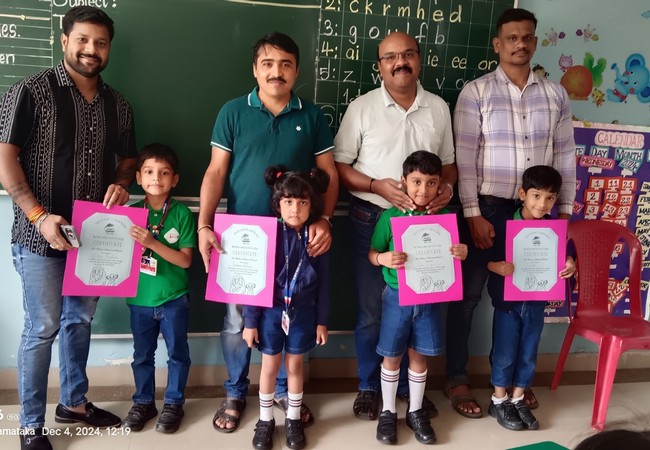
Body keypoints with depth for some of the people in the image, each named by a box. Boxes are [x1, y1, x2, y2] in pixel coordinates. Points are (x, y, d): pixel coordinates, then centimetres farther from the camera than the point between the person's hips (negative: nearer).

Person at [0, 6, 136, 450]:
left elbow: (127, 159, 18)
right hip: (42, 234, -5)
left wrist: (121, 184, -5)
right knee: (42, 328, 2)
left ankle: (74, 402, 35)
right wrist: (39, 216, -19)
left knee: (80, 320, 17)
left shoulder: (118, 104, 8)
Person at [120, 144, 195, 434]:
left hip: (174, 299, -2)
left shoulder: (182, 213, -10)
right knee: (142, 354, 16)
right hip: (139, 298, 2)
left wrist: (152, 242, -24)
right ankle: (144, 402, 33)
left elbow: (185, 260, -14)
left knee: (177, 353, 11)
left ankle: (174, 404, 28)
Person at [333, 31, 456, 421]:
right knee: (371, 309, 7)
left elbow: (448, 162, 14)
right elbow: (339, 165, -4)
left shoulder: (439, 108, 7)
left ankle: (409, 384, 30)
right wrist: (377, 186, -19)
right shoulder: (362, 107, -3)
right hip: (372, 219, -3)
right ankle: (369, 386, 24)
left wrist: (446, 186, -8)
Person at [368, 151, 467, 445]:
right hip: (397, 296, -2)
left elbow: (451, 255, 7)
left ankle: (416, 411, 32)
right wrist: (384, 258, -25)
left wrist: (461, 253, -16)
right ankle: (388, 412, 28)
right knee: (392, 356, 10)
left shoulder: (444, 217, -2)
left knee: (419, 356, 14)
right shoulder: (391, 216, -10)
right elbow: (371, 253, -3)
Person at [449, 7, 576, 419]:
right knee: (468, 293, 4)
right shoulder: (476, 92, -3)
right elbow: (465, 157, -8)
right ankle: (457, 379, 19)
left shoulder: (555, 94, 8)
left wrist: (565, 211, 6)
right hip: (487, 207, -3)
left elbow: (565, 155, 10)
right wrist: (473, 214, -13)